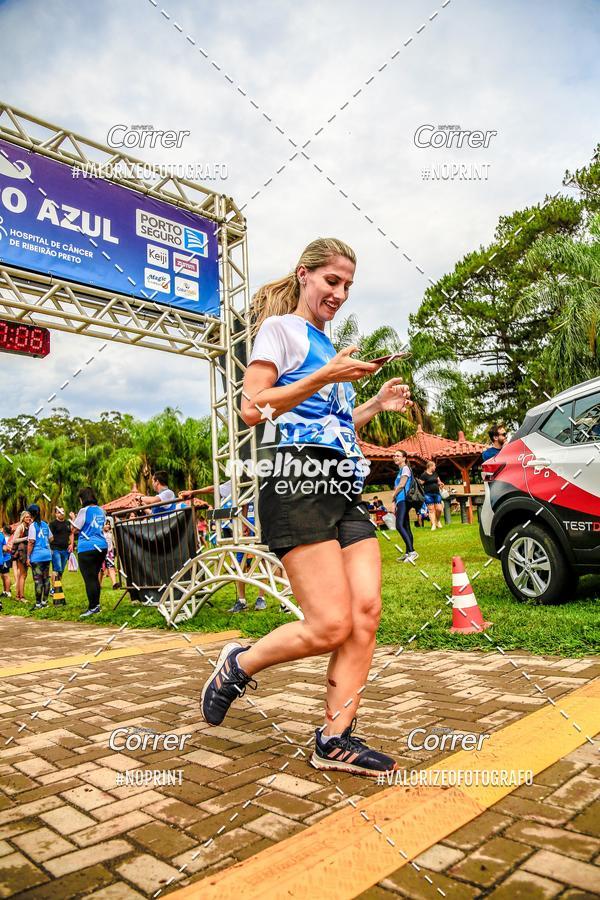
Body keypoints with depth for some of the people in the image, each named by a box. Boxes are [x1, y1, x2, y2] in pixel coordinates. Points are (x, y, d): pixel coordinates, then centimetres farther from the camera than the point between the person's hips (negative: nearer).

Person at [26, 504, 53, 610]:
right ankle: (45, 601, 19)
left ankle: (38, 604, -2)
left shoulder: (33, 526, -9)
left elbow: (31, 542, -11)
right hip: (47, 554, 7)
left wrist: (28, 557, -8)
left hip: (37, 556, -7)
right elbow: (51, 538, 17)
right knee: (46, 578, 11)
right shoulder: (45, 524, 10)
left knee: (38, 580, -4)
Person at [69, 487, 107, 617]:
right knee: (95, 577, 16)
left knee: (89, 579, -3)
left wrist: (74, 519, 10)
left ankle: (92, 608, -2)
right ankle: (96, 605, 20)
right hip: (102, 546, 7)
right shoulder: (101, 511, 12)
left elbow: (75, 530, -9)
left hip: (87, 548, -7)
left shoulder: (84, 510, -9)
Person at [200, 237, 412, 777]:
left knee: (367, 612, -3)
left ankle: (336, 740, 8)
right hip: (299, 482, -8)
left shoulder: (329, 348, 28)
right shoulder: (281, 328, 5)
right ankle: (238, 665, 14)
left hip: (345, 487, 8)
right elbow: (253, 409, -8)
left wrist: (377, 405, 20)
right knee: (330, 626, -12)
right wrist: (324, 377, -13)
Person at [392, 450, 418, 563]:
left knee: (399, 525, -20)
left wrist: (393, 495, 1)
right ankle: (408, 553, 12)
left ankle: (412, 551, -23)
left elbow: (401, 485, -14)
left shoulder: (405, 468, -4)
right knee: (405, 527, 9)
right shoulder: (400, 470, 22)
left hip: (404, 500, -10)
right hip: (400, 501, 10)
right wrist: (395, 504, 18)